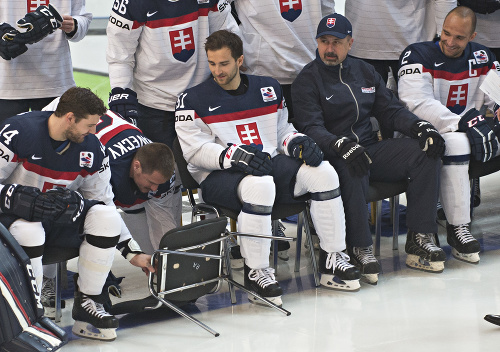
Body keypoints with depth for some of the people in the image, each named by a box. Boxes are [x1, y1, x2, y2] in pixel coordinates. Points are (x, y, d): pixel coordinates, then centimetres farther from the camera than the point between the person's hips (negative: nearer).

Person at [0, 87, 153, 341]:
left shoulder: (92, 149, -4)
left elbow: (104, 202, 5)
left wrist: (132, 252, 2)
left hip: (60, 218, 5)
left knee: (105, 216, -19)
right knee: (28, 230, -39)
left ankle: (87, 302, -10)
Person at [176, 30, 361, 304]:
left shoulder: (268, 89, 14)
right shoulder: (192, 100, 0)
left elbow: (282, 130, 22)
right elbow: (196, 151, -9)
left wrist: (298, 143, -2)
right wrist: (236, 156, -24)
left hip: (271, 163, 5)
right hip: (218, 177, -5)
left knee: (322, 173, -19)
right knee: (259, 185, -39)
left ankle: (333, 260, -10)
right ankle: (256, 271, -25)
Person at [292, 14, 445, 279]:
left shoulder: (364, 72, 16)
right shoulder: (307, 80, -3)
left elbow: (390, 110, 14)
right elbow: (310, 128, -15)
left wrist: (421, 127, -7)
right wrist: (343, 146, -34)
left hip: (370, 149, 6)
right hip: (332, 155, -6)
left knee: (425, 152, -14)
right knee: (353, 170, -40)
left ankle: (420, 240, -18)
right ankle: (360, 250, -30)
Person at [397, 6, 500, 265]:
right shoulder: (418, 55, -11)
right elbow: (418, 105, -22)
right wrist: (464, 123, -30)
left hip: (470, 131, 6)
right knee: (456, 143, -37)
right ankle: (458, 228, -31)